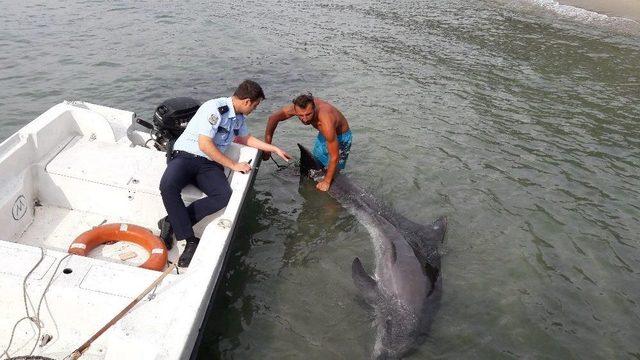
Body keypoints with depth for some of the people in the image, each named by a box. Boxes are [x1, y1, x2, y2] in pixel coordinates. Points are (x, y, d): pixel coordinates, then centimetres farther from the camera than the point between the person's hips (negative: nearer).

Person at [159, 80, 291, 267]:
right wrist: (233, 165, -13)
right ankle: (190, 240, -28)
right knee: (168, 186, -38)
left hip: (210, 164, 6)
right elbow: (205, 145, -19)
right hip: (186, 155, -6)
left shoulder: (238, 116, 12)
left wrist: (275, 149, 31)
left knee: (225, 196, -27)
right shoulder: (215, 108, -15)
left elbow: (246, 138, 31)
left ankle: (172, 221, -18)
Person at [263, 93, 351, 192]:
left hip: (341, 136, -6)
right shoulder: (297, 107, -30)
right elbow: (273, 118, -13)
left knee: (332, 173, -4)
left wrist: (326, 181, -23)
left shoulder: (326, 122, -45)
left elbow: (334, 157, -35)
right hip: (323, 135, 6)